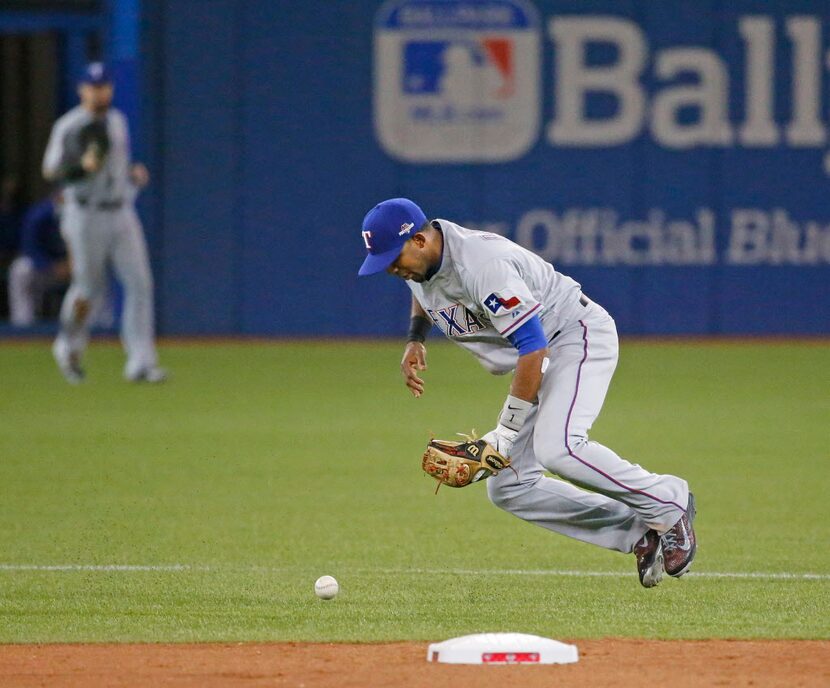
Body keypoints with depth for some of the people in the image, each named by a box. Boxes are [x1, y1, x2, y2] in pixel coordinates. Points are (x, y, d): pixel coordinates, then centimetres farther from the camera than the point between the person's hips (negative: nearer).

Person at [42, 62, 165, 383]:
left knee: (140, 283, -7)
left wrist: (134, 174, 6)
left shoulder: (117, 121, 13)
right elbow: (50, 171, -8)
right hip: (86, 217, -5)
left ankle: (141, 363, -8)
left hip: (122, 213, 5)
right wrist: (82, 166, -25)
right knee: (89, 287, 3)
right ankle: (69, 347, 30)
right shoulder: (69, 127, -7)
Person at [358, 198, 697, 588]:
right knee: (508, 488, 0)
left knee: (556, 448, -34)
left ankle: (667, 502, -14)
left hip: (579, 338, -10)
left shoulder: (481, 264, -30)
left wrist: (506, 432, -29)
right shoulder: (418, 264, 0)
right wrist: (415, 339, 7)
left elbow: (533, 347, -31)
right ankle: (638, 533, 0)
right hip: (539, 363, 10)